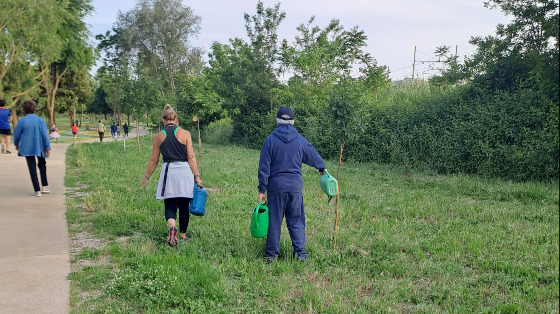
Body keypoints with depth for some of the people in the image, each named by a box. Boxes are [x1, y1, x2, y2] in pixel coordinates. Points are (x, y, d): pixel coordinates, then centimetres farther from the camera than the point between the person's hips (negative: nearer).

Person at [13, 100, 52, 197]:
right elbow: (45, 135, -8)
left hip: (27, 148, -1)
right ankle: (45, 186, 13)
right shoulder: (40, 120, -5)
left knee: (32, 168, 4)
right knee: (42, 165, 20)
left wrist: (16, 144, 19)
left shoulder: (22, 121, -7)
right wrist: (48, 148, -5)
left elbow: (16, 134, 1)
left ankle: (37, 190, 2)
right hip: (39, 147, 1)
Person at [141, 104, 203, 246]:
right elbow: (191, 157, -5)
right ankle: (183, 234, 23)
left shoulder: (158, 136, 3)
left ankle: (171, 226, -25)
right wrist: (197, 176, -1)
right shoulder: (185, 133, -1)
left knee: (170, 206, 4)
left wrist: (146, 177, 18)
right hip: (184, 171, 0)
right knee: (183, 205, 13)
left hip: (168, 172, 0)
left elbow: (154, 160, 7)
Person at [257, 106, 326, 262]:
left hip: (276, 186, -1)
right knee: (296, 221, 10)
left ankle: (271, 254, 13)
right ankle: (300, 252, 4)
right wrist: (322, 168, 40)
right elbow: (314, 157, 19)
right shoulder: (301, 141, 4)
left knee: (274, 221, 7)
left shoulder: (270, 140, -2)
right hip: (296, 186, 1)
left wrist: (262, 190, 0)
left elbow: (264, 167, -4)